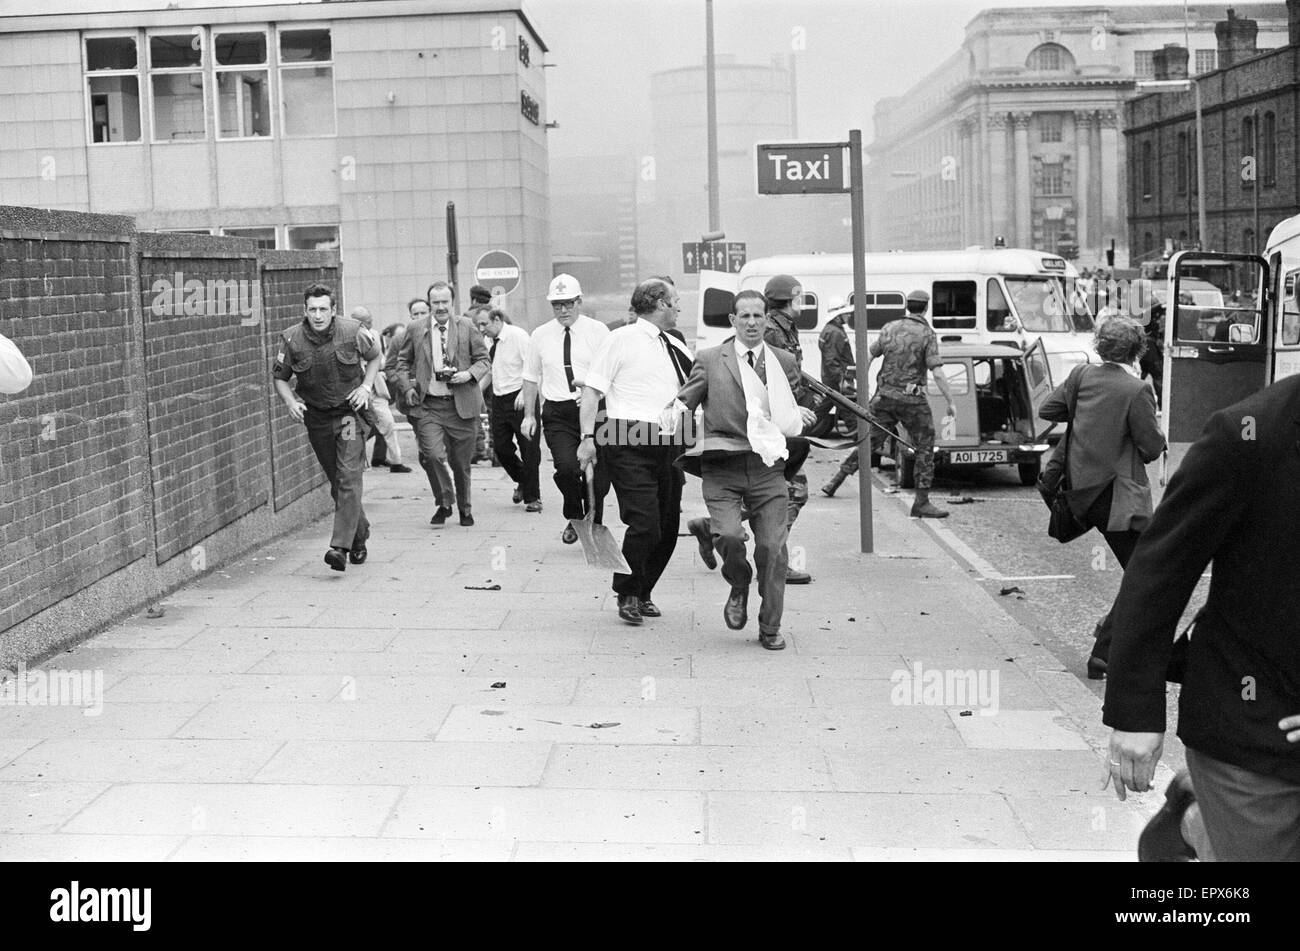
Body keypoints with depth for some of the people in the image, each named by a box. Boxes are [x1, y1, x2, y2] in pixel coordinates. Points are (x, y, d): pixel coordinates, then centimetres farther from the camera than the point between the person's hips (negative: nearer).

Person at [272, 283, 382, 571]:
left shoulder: (352, 331, -11)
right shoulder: (292, 339, -9)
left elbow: (374, 357, 9)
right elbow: (279, 377, 4)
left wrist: (366, 387, -5)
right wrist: (290, 401, -14)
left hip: (350, 410, -2)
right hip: (316, 416, 2)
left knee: (349, 478, -16)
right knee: (336, 482, 11)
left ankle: (340, 546, -20)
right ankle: (360, 534, 32)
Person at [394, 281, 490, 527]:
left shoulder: (467, 328, 4)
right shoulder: (415, 328, 5)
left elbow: (483, 360, 9)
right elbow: (403, 362, 15)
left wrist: (469, 374, -11)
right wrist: (407, 387, 0)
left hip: (460, 405, 0)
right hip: (427, 405, 0)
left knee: (460, 462, 8)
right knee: (432, 455, -17)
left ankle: (464, 508, 30)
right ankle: (444, 503, 6)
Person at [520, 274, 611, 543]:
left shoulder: (597, 331, 2)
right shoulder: (540, 335, 9)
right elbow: (531, 377, 15)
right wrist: (529, 415, 10)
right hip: (557, 412, 1)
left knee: (597, 473, 3)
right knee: (567, 467, -19)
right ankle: (574, 519, 6)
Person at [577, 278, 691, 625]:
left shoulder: (676, 347, 17)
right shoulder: (621, 339, -2)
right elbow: (592, 389, -5)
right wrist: (588, 437, -14)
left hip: (667, 443, 7)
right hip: (629, 444, -7)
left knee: (668, 527, 9)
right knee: (645, 524, -13)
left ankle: (643, 593, 28)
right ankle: (627, 595, 7)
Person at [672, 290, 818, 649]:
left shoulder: (784, 362, 14)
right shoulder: (710, 360, 6)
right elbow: (684, 403, 7)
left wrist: (800, 416, 3)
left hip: (768, 466, 2)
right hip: (723, 467, -2)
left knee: (772, 546, -4)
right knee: (727, 535, -21)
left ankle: (770, 628, 14)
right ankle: (739, 587, 15)